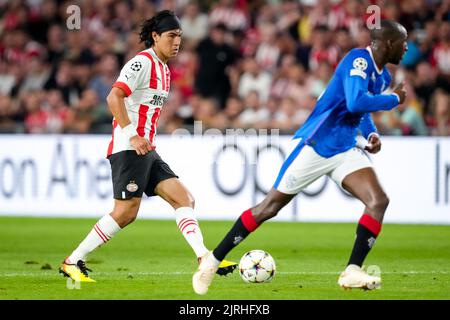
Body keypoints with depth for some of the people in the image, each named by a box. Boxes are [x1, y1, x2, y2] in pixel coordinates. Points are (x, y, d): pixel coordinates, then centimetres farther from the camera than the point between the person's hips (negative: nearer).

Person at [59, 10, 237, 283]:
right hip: (129, 148, -10)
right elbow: (114, 97, -21)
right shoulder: (143, 62, -10)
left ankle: (205, 259, -9)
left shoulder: (164, 69, 19)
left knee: (184, 199, -1)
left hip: (146, 150, 10)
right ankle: (73, 262, -2)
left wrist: (148, 139, 19)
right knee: (126, 212, -11)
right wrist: (132, 136, -25)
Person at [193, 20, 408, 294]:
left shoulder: (383, 76, 11)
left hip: (346, 150, 8)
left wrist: (372, 134, 8)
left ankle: (352, 272, -14)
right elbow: (355, 103, -31)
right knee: (270, 206, -1)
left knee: (379, 200, -15)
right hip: (315, 145, -8)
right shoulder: (358, 60, -16)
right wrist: (394, 99, -17)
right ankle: (212, 261, 12)